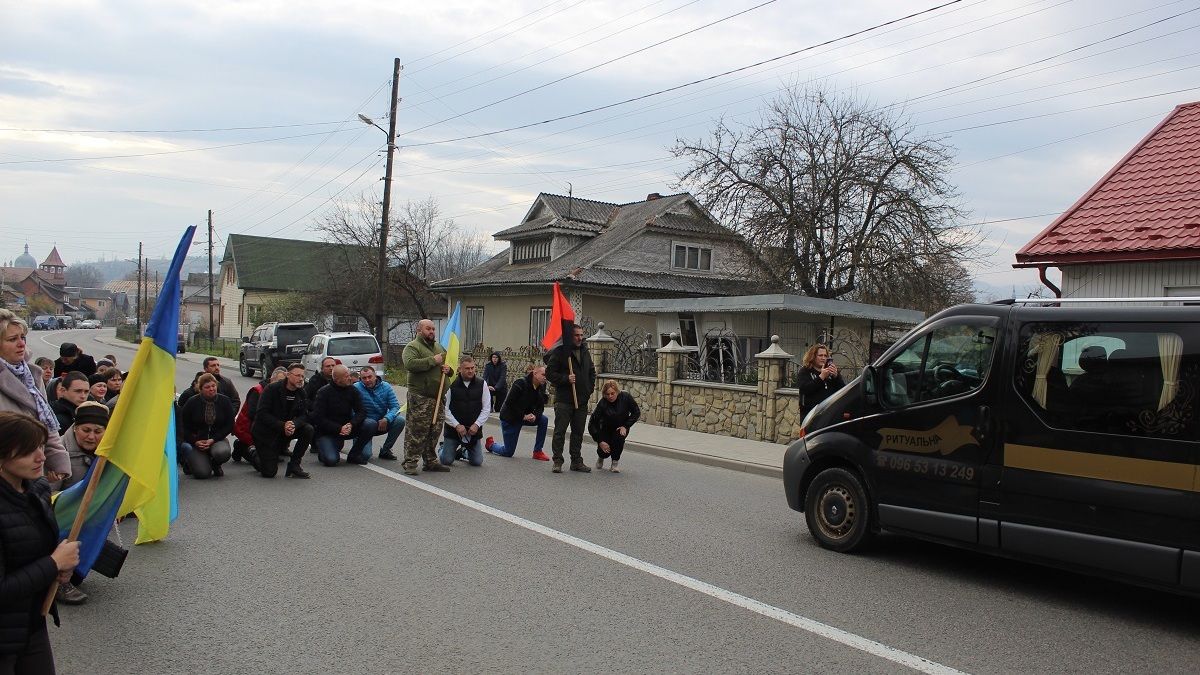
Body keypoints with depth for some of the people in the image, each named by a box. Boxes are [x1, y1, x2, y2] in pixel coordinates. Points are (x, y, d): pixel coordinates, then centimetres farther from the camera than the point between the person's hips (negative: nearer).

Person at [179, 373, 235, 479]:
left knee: (222, 453, -36)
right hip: (197, 441, -1)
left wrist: (213, 439, -14)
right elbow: (184, 426, 2)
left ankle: (215, 465, 4)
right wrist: (195, 442, -12)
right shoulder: (192, 402, -4)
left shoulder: (225, 401, -3)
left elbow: (229, 425, -2)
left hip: (217, 439, 1)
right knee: (202, 473, -19)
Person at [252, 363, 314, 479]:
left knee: (308, 430, -22)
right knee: (269, 472, -11)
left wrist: (294, 424, -28)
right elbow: (262, 414, -22)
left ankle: (294, 465, -9)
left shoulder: (301, 392, -1)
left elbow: (304, 415, -5)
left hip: (286, 432, 5)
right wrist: (282, 426, -32)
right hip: (265, 432, -5)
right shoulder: (271, 389, -16)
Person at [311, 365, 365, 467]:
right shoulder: (324, 393, -11)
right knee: (331, 460, -27)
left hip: (346, 428, 4)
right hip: (326, 432, -4)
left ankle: (354, 454, -4)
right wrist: (339, 429, -26)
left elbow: (361, 412, -7)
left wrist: (351, 425, -28)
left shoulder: (352, 390, -1)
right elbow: (319, 418, -16)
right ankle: (323, 448, 11)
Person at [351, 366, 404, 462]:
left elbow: (395, 406, -8)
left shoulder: (385, 387, -3)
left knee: (400, 420, -20)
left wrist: (386, 419, -26)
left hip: (382, 423, 5)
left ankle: (385, 451, -3)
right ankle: (354, 453, -3)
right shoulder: (356, 388, -14)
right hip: (363, 427, -5)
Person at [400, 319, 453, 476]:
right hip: (419, 397, -7)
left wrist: (448, 369, 7)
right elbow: (410, 364, -22)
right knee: (416, 431, -8)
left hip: (437, 396, 7)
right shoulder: (412, 347, -3)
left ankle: (431, 461, 21)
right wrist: (432, 360, -18)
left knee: (433, 431, 12)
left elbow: (449, 365, 32)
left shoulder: (439, 348, 21)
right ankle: (410, 463, -2)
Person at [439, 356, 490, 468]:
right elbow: (445, 409, -8)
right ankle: (443, 448, 30)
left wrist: (477, 425, -10)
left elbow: (487, 408, 1)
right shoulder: (451, 384, -9)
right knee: (446, 461, -6)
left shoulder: (481, 384, -2)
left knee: (477, 462, 1)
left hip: (474, 429, 2)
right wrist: (457, 425, -14)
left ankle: (463, 452, 34)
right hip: (453, 429, -2)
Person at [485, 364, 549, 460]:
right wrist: (523, 416, -25)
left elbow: (540, 406, -2)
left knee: (543, 420, -20)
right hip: (509, 418, -6)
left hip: (526, 416, 6)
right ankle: (491, 444, 33)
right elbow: (509, 403, -25)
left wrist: (535, 416, -23)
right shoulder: (521, 384, -25)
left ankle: (537, 452, -9)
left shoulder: (541, 387, -5)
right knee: (508, 452, 0)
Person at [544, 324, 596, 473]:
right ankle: (558, 461, 4)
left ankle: (576, 461, 19)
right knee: (560, 431, -2)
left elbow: (592, 372, 24)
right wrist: (565, 379, -19)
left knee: (578, 432, 11)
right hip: (564, 400, -6)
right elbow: (549, 373, -9)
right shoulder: (559, 352, -7)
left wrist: (590, 388, 11)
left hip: (582, 400, 6)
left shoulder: (585, 352, 14)